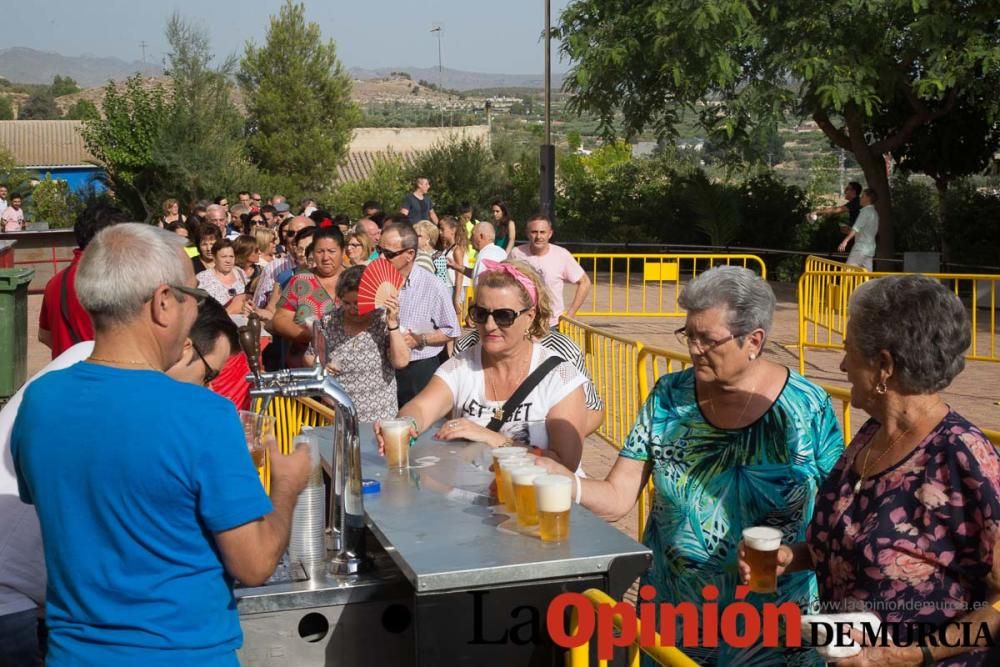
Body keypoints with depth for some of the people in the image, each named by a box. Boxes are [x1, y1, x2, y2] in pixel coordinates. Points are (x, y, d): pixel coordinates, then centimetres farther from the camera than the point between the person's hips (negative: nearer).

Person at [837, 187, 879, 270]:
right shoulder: (874, 212, 18)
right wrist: (850, 231, 27)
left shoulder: (866, 210, -9)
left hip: (861, 247, -9)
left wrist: (845, 240, -24)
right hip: (870, 248, 9)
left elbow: (856, 227, -19)